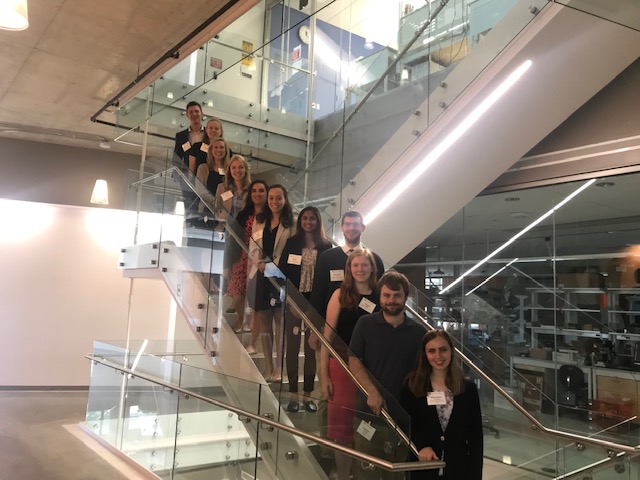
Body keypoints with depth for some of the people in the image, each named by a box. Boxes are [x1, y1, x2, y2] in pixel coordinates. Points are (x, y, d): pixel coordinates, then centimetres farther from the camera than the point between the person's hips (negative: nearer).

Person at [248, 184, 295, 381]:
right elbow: (253, 247, 10)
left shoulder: (291, 224, 1)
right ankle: (268, 366, 14)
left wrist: (274, 266, -15)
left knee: (279, 321, -4)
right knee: (263, 321, 6)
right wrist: (260, 263, -7)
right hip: (260, 275, 4)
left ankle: (279, 367, 2)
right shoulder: (259, 221, 14)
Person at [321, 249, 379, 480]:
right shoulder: (341, 295, -4)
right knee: (342, 424, 5)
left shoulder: (380, 296, 2)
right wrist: (324, 375, -9)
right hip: (342, 365, -2)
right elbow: (327, 336, -5)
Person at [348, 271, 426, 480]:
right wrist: (372, 392, -14)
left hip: (405, 415, 2)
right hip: (370, 411, -1)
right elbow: (353, 361, -3)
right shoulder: (365, 324, -1)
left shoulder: (418, 331, 3)